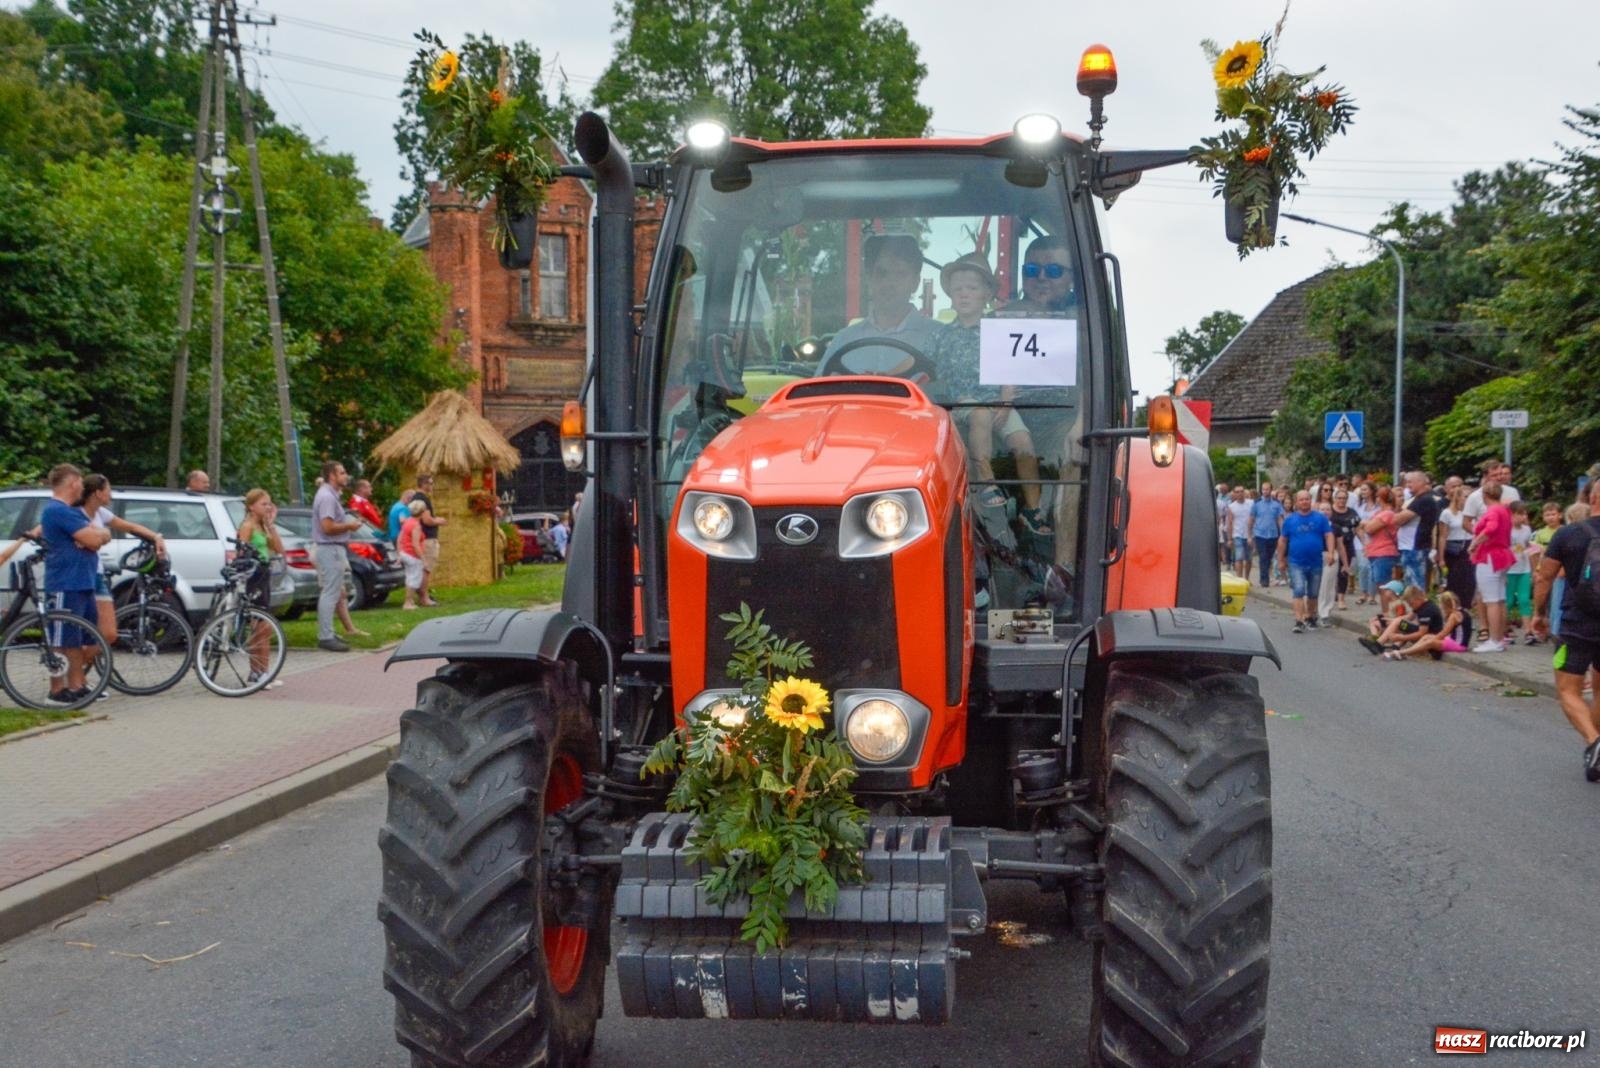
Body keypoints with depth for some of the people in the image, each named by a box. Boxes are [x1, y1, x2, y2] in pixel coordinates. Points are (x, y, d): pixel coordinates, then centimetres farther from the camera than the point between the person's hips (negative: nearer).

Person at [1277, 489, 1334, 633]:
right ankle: (1299, 621, -15)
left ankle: (1310, 618, 31)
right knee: (1298, 591, -13)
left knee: (1313, 593, 14)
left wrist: (1330, 553, -19)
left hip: (1316, 563, 1)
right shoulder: (1290, 520, 2)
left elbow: (1329, 535, -4)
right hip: (1296, 563, -1)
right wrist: (1281, 559, 7)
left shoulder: (1320, 518, 1)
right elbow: (1283, 540, 7)